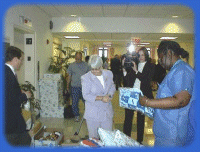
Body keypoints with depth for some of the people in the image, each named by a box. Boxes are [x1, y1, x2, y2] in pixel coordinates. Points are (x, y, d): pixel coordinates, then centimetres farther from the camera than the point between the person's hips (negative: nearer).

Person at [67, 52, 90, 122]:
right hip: (75, 87, 0)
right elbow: (69, 76, 9)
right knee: (74, 102, 4)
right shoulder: (71, 65, 3)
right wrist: (67, 86, 9)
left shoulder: (86, 65, 3)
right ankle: (76, 115, 23)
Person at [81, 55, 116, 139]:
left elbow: (112, 86, 14)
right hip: (93, 114, -3)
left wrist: (109, 95, -8)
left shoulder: (108, 74, 2)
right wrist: (101, 98, -22)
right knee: (94, 138, 9)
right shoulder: (86, 78, -10)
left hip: (107, 112, 3)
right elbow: (86, 95, -13)